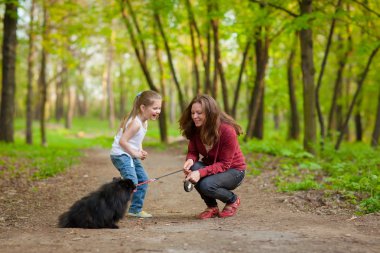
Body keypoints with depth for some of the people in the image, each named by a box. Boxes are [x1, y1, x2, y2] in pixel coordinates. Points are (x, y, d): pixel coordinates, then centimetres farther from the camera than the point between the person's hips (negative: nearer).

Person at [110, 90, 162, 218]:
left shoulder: (144, 122, 9)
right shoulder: (135, 122, -22)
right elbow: (122, 141, -25)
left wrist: (140, 151, 2)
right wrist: (135, 153, -18)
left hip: (131, 155, 10)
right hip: (121, 154, -10)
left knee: (143, 180, 12)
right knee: (132, 181, -21)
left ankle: (135, 209, 22)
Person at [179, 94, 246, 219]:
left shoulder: (227, 130, -28)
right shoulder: (195, 129, -11)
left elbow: (225, 164, -26)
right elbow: (192, 152, -5)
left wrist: (201, 173, -40)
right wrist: (190, 160, -32)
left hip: (233, 170, -5)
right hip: (211, 166, 5)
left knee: (206, 185, -33)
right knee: (193, 168, -29)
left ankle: (233, 200, 2)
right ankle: (212, 207, -5)